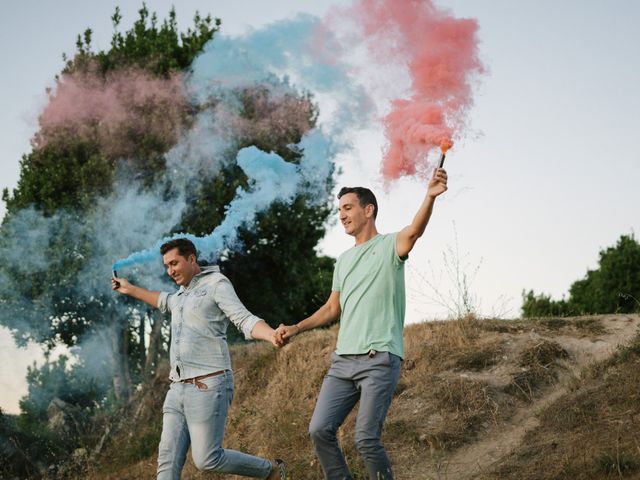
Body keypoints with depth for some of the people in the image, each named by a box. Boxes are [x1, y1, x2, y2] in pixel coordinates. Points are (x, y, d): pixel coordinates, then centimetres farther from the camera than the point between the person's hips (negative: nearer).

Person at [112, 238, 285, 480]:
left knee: (207, 459, -10)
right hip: (180, 389, 8)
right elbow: (165, 301, 48)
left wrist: (273, 336, -38)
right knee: (169, 459, -3)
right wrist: (130, 289, 55)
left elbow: (245, 320, -18)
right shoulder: (184, 293, 22)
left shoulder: (216, 284, -4)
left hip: (209, 387, -8)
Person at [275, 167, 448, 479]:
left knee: (366, 439, -12)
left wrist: (430, 197, -42)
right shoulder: (344, 260, 22)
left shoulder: (389, 246, 0)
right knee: (320, 430, -2)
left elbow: (415, 230, -22)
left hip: (380, 359, -7)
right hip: (343, 360, 7)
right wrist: (295, 329, 14)